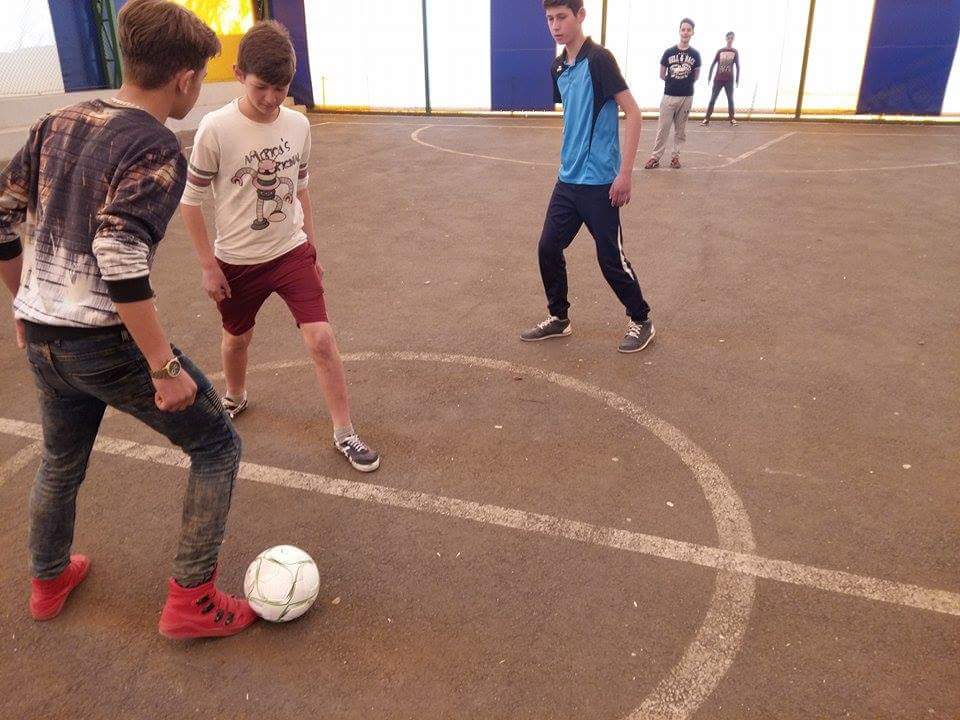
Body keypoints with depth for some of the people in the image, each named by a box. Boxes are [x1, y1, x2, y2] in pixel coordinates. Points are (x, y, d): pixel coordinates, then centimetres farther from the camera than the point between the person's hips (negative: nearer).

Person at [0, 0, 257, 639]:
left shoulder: (59, 124, 7)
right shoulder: (157, 151, -16)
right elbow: (120, 260, -27)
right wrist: (166, 366, -23)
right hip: (106, 342, -8)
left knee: (61, 462, 29)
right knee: (217, 447, 9)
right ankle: (191, 601, 14)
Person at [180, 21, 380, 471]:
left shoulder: (298, 125, -6)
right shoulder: (215, 130, -18)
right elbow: (189, 200, -9)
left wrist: (311, 249, 11)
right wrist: (209, 265, -8)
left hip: (292, 252, 2)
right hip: (237, 261, -1)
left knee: (321, 338, -9)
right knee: (236, 338, 19)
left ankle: (344, 433, 5)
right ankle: (235, 398, 52)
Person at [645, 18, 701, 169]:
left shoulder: (695, 55, 2)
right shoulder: (669, 52, 0)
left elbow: (695, 76, 13)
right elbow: (662, 75, 9)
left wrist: (684, 83, 13)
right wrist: (673, 82, 13)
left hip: (686, 97, 1)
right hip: (669, 96, -1)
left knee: (680, 129, 7)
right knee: (663, 128, -1)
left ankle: (675, 156, 16)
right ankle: (655, 157, 3)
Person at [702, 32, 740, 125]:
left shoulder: (735, 52, 4)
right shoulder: (720, 51, 4)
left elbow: (737, 66, 6)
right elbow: (713, 64, 7)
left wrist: (737, 80, 2)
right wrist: (709, 77, 3)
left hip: (729, 80, 0)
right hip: (718, 79, 0)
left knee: (730, 99, 1)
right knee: (713, 99, -3)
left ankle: (732, 119, 8)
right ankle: (707, 118, -2)